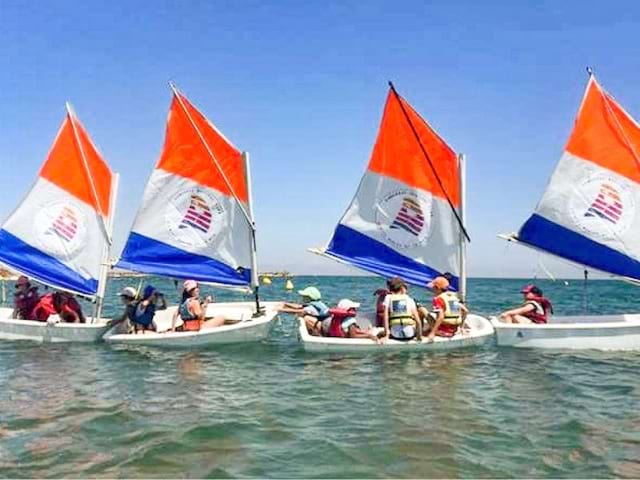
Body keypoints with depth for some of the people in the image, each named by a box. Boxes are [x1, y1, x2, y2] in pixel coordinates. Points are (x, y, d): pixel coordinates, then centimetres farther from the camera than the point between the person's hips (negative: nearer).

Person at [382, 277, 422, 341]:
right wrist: (419, 335, 10)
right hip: (410, 334, 0)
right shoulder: (409, 299, 9)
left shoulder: (388, 297, 8)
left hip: (396, 335, 0)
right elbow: (418, 320, 2)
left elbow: (385, 317, -4)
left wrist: (387, 335, -5)